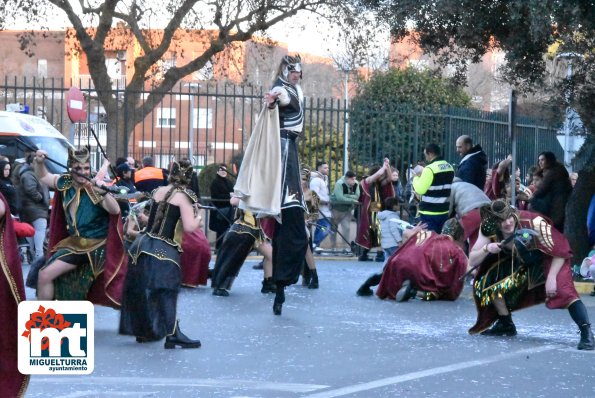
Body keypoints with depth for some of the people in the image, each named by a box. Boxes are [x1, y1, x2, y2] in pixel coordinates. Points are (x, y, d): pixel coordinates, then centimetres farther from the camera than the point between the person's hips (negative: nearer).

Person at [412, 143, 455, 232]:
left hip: (429, 213, -7)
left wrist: (416, 178, 3)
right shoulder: (449, 167, 8)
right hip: (444, 211, 7)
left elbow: (420, 190, -16)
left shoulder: (430, 169, -16)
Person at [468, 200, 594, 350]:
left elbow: (561, 249, -25)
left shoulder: (533, 223, -34)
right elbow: (472, 262, -15)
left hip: (548, 260, -5)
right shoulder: (489, 230, -21)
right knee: (488, 279, -7)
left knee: (563, 289, -31)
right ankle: (506, 325, 12)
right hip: (519, 263, 5)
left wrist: (551, 278, -30)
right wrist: (486, 249, -34)